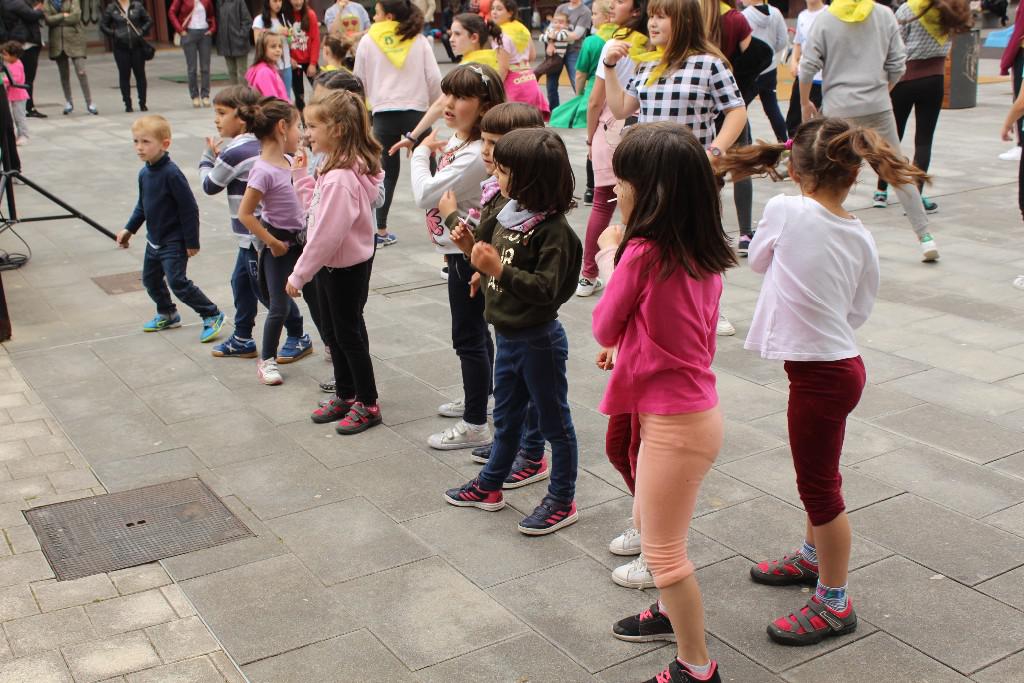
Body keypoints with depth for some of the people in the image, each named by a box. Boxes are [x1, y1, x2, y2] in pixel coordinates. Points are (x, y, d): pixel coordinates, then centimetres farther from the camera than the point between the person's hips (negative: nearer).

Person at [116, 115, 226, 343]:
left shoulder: (171, 173, -23)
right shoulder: (144, 173, 2)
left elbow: (189, 208, -21)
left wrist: (191, 242, -18)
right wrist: (129, 229, 17)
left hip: (174, 241, -9)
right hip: (154, 239, 9)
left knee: (177, 282, -12)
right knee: (151, 279, 18)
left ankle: (212, 315, 2)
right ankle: (167, 315, 38)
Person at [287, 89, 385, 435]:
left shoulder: (341, 177, -28)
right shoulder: (336, 166, 4)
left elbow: (327, 234, -28)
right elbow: (318, 209, 12)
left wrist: (299, 274, -21)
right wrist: (302, 176, 7)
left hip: (346, 267, -10)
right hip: (333, 264, 10)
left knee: (349, 334, 4)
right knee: (333, 332, 19)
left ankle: (367, 404, 19)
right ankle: (346, 395, 34)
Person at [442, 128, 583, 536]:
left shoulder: (553, 229, -22)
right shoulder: (511, 215, 2)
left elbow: (546, 289, -29)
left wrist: (498, 269, -33)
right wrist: (481, 260, 1)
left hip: (538, 340, -8)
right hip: (508, 336, 9)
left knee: (554, 422, 8)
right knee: (506, 417, 23)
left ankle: (562, 501, 22)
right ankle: (489, 486, 40)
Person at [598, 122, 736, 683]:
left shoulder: (642, 253, -23)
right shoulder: (705, 256, 1)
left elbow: (603, 326, -9)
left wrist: (612, 259, 1)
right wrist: (629, 345, 13)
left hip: (675, 423, -9)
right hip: (694, 407, 9)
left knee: (663, 550, 7)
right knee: (649, 523, 28)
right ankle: (671, 613, 49)